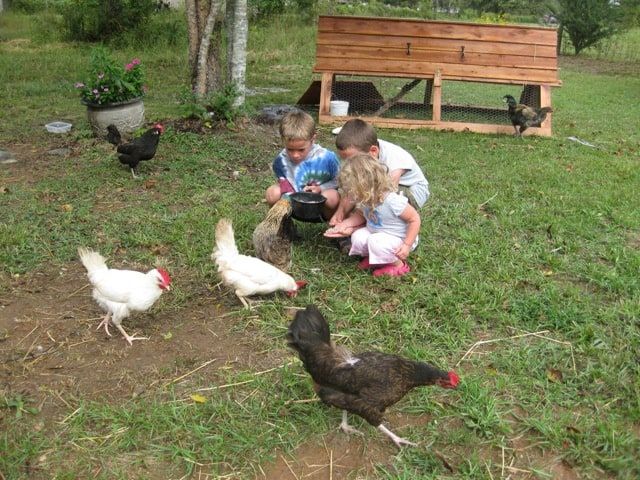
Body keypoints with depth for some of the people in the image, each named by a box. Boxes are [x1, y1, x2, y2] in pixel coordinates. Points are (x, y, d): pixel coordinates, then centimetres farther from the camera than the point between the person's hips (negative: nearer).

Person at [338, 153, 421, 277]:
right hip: (377, 233, 7)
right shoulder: (365, 199, -9)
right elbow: (361, 214, 12)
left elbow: (415, 219, -24)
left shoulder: (392, 200, -32)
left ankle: (399, 265, -9)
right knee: (357, 237, -16)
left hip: (399, 239, -7)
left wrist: (407, 245, -25)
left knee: (375, 242, -32)